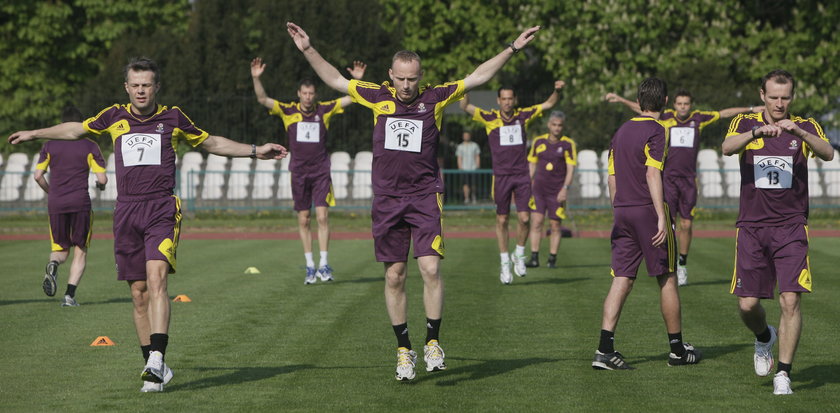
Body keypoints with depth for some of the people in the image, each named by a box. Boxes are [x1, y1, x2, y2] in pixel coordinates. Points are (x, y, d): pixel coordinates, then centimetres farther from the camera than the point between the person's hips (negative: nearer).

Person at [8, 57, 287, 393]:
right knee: (139, 293, 3)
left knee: (156, 279, -22)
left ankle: (157, 358, -31)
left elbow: (212, 143, 21)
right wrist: (35, 134, 33)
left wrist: (255, 150, 17)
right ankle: (154, 366, 12)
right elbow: (75, 130, 28)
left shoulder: (172, 117, 7)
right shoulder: (115, 117, 11)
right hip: (127, 211, 3)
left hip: (162, 209, -3)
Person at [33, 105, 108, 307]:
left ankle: (53, 264, -22)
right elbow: (102, 179, -4)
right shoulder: (90, 146, 1)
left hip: (55, 203, 2)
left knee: (60, 249, 15)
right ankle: (70, 295, -5)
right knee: (80, 251, 9)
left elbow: (38, 175, 2)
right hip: (80, 203, -2)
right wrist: (101, 185, 19)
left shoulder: (49, 145, 6)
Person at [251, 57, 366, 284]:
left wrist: (358, 80, -14)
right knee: (303, 220, 5)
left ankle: (324, 264, -3)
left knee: (322, 216, -8)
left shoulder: (324, 110, 1)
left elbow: (351, 99, 1)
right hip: (299, 172, 1)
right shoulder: (288, 111, 0)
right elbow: (263, 99, -7)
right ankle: (309, 266, 12)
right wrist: (256, 78, -21)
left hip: (321, 171, -1)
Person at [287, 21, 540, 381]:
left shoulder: (435, 98, 2)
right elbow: (335, 80, 16)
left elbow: (477, 77, 7)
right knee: (394, 276, 4)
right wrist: (308, 50, 13)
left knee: (430, 268, -14)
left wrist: (513, 48, 6)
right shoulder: (378, 98, 6)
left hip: (425, 196, -2)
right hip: (387, 199, 2)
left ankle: (433, 343, -1)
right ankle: (404, 350, 13)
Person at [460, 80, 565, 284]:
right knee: (502, 220, 3)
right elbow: (465, 106, -8)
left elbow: (548, 104, 12)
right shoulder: (490, 118, -1)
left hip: (522, 176, 1)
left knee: (525, 218, -6)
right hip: (501, 176, -1)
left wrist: (557, 90, -6)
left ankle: (519, 255, 17)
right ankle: (505, 264, 14)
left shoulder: (523, 115, 5)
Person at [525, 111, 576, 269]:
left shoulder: (568, 144, -2)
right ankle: (534, 258, -6)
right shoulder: (538, 141, 7)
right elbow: (532, 164, 14)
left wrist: (565, 189, -15)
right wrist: (528, 186, 10)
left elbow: (570, 168, -5)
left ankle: (552, 259, 8)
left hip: (557, 191, -2)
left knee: (555, 225, 1)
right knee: (536, 221, -7)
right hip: (538, 189, 2)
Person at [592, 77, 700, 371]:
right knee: (667, 278, 6)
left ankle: (605, 349, -11)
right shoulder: (656, 131, -8)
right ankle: (677, 349, 14)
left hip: (622, 211, 6)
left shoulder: (622, 131, 14)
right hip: (647, 209, -6)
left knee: (622, 279, 2)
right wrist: (661, 216, -22)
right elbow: (652, 173, -18)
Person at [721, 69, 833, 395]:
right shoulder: (746, 124, 4)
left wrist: (797, 131, -32)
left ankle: (783, 374, -5)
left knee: (790, 300, -12)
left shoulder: (805, 126, 4)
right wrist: (757, 132, -34)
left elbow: (827, 153, -16)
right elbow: (727, 147, -17)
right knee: (748, 304, 0)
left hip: (791, 227, -1)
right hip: (751, 226, 1)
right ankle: (764, 338, 34)